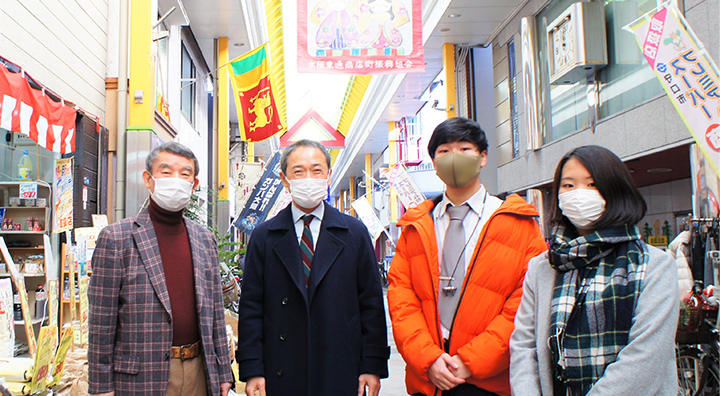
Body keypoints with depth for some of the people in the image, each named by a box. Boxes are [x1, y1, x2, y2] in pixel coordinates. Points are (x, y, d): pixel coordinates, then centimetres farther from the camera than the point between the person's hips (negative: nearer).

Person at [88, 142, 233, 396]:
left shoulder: (205, 240, 8)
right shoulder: (115, 239, -6)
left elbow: (215, 313, 10)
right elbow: (102, 323, -6)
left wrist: (223, 374, 8)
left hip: (199, 372, 4)